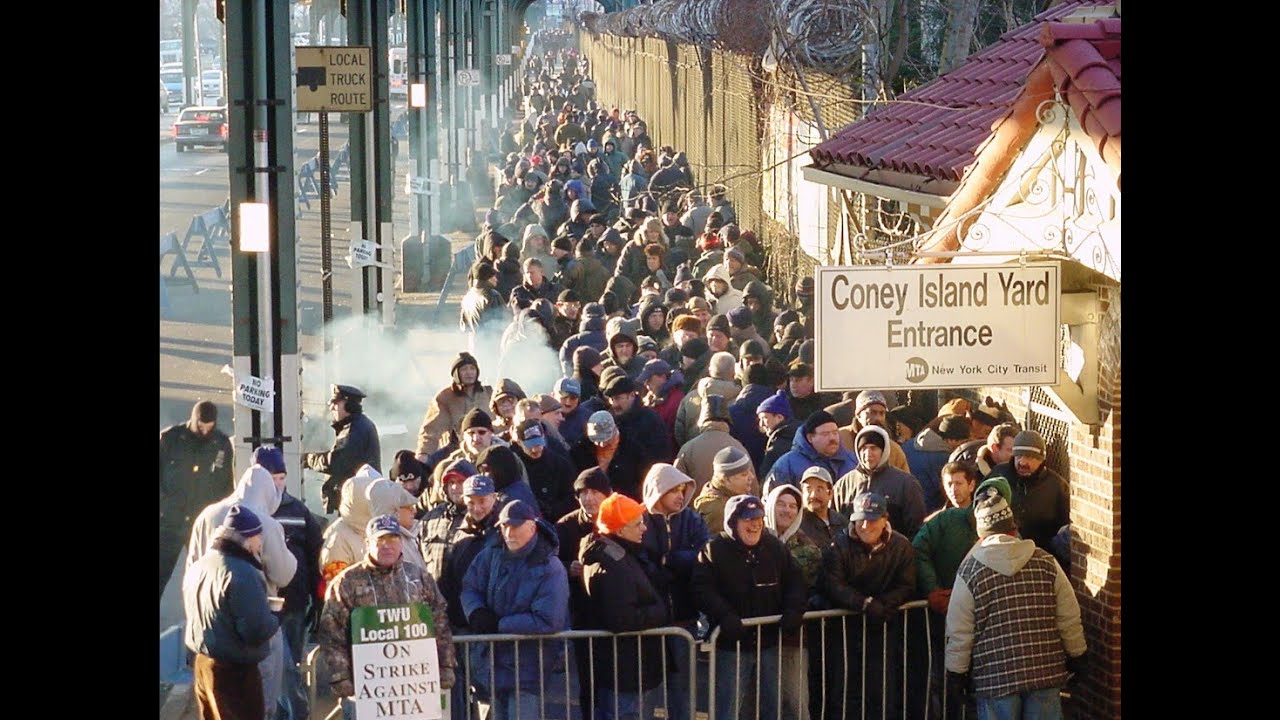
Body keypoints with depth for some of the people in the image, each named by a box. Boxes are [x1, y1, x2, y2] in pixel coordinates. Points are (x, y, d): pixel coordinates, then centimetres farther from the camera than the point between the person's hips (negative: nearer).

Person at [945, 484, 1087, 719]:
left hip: (995, 677, -2)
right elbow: (1069, 617, 2)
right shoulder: (1046, 563, -2)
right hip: (1046, 671, 2)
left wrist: (956, 671, 6)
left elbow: (959, 631, -5)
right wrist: (1076, 655, 15)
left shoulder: (969, 571, -8)